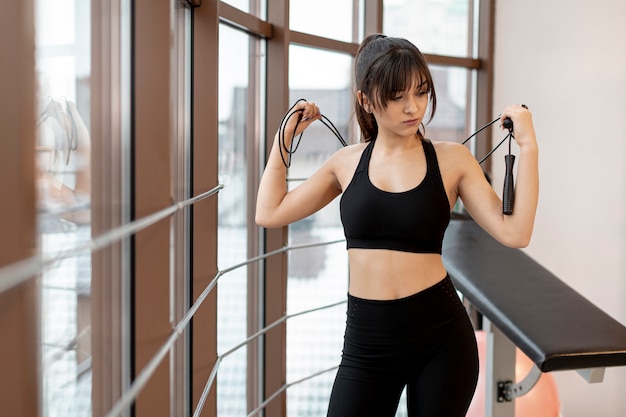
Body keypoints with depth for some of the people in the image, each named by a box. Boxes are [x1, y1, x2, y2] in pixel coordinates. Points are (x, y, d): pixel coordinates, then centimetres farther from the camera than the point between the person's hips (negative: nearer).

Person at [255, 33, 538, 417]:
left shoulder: (452, 159, -2)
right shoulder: (347, 162, 4)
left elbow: (514, 233, -10)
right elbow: (270, 213, 10)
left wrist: (528, 146, -13)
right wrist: (285, 135, 11)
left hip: (440, 336, -1)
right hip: (366, 341, 1)